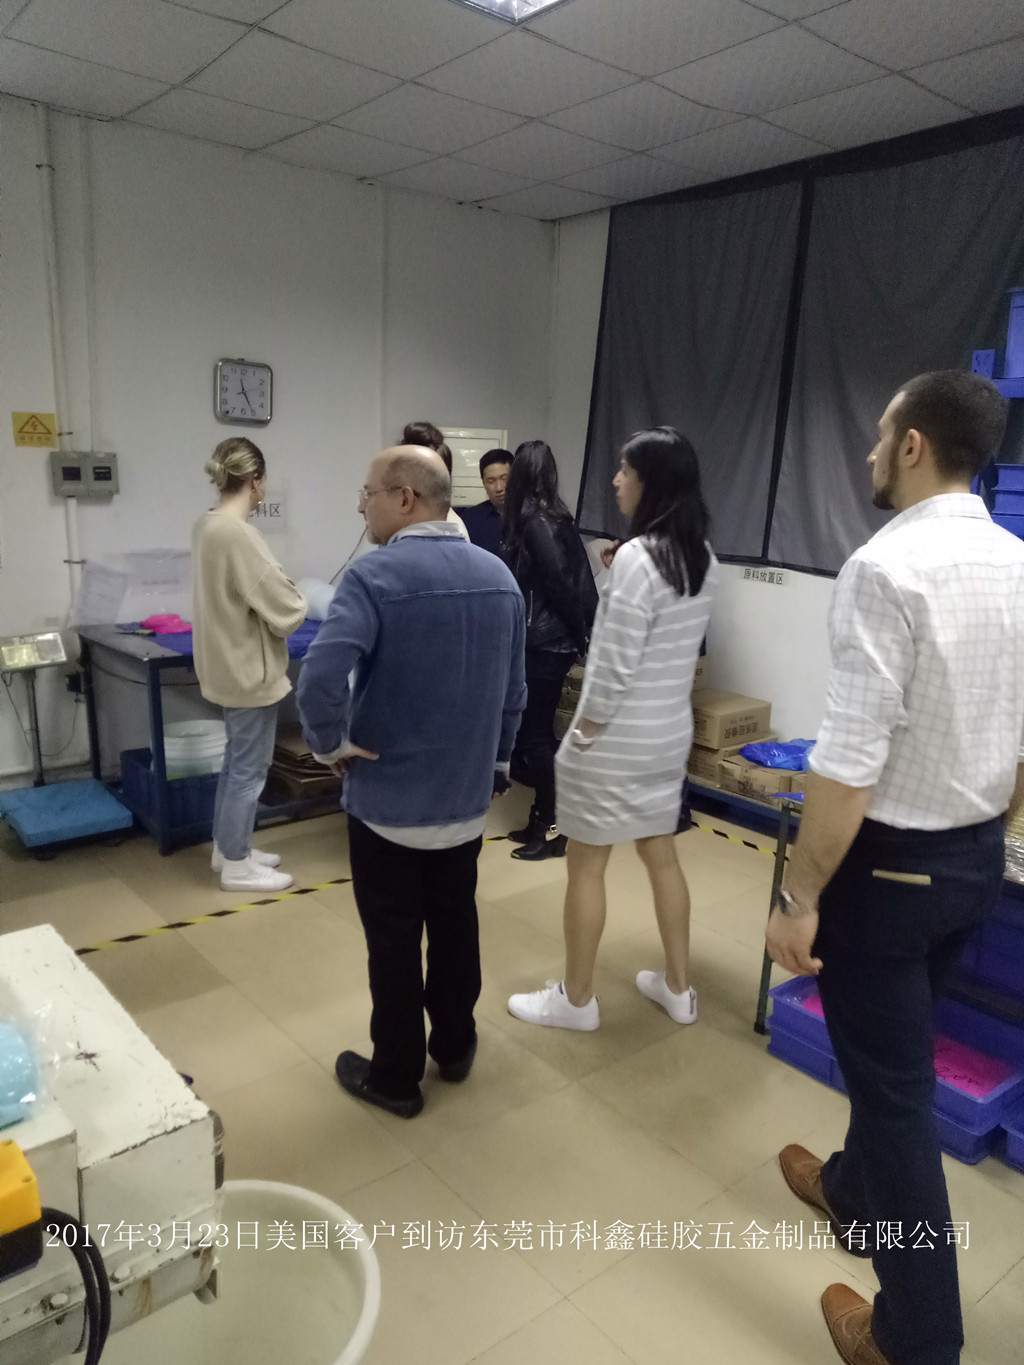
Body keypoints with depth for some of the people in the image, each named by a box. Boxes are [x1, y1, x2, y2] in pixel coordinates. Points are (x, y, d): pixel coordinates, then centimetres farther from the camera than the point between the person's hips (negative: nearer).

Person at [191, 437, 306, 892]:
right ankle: (237, 866, 18)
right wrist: (295, 599, 0)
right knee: (250, 769, 5)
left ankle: (226, 847, 35)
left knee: (237, 761, 22)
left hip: (228, 664, 9)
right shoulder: (238, 534, -24)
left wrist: (275, 595, 2)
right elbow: (287, 609, -21)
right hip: (250, 668, -9)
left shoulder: (205, 525, 4)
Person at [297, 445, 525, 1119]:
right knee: (456, 921, 21)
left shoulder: (376, 576, -19)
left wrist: (332, 744, -15)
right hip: (467, 795, 6)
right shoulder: (499, 575, 2)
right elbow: (515, 690, 9)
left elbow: (320, 679, -33)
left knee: (394, 939, 10)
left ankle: (396, 1076, 27)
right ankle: (455, 1047, 39)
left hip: (389, 799, -6)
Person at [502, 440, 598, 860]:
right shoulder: (559, 518, 10)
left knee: (534, 735, -1)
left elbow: (560, 586, -17)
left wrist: (579, 634, -5)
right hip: (555, 642, 9)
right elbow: (581, 583, 9)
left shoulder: (535, 523, -15)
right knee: (538, 732, 15)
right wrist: (583, 635, 10)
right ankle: (543, 819, 25)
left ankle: (552, 829, 9)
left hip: (542, 645, -9)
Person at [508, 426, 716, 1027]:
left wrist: (581, 737, -11)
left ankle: (577, 999, 24)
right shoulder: (704, 557, 5)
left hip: (618, 738, -8)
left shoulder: (637, 556, -21)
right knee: (661, 855, 20)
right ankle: (678, 988, 34)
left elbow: (614, 667, -21)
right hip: (671, 731, 8)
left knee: (587, 865, 8)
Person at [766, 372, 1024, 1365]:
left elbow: (849, 762, -27)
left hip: (886, 864, -8)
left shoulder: (885, 567, -24)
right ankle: (857, 1194, 53)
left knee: (892, 1079, 10)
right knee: (896, 1056, 28)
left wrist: (799, 897, -17)